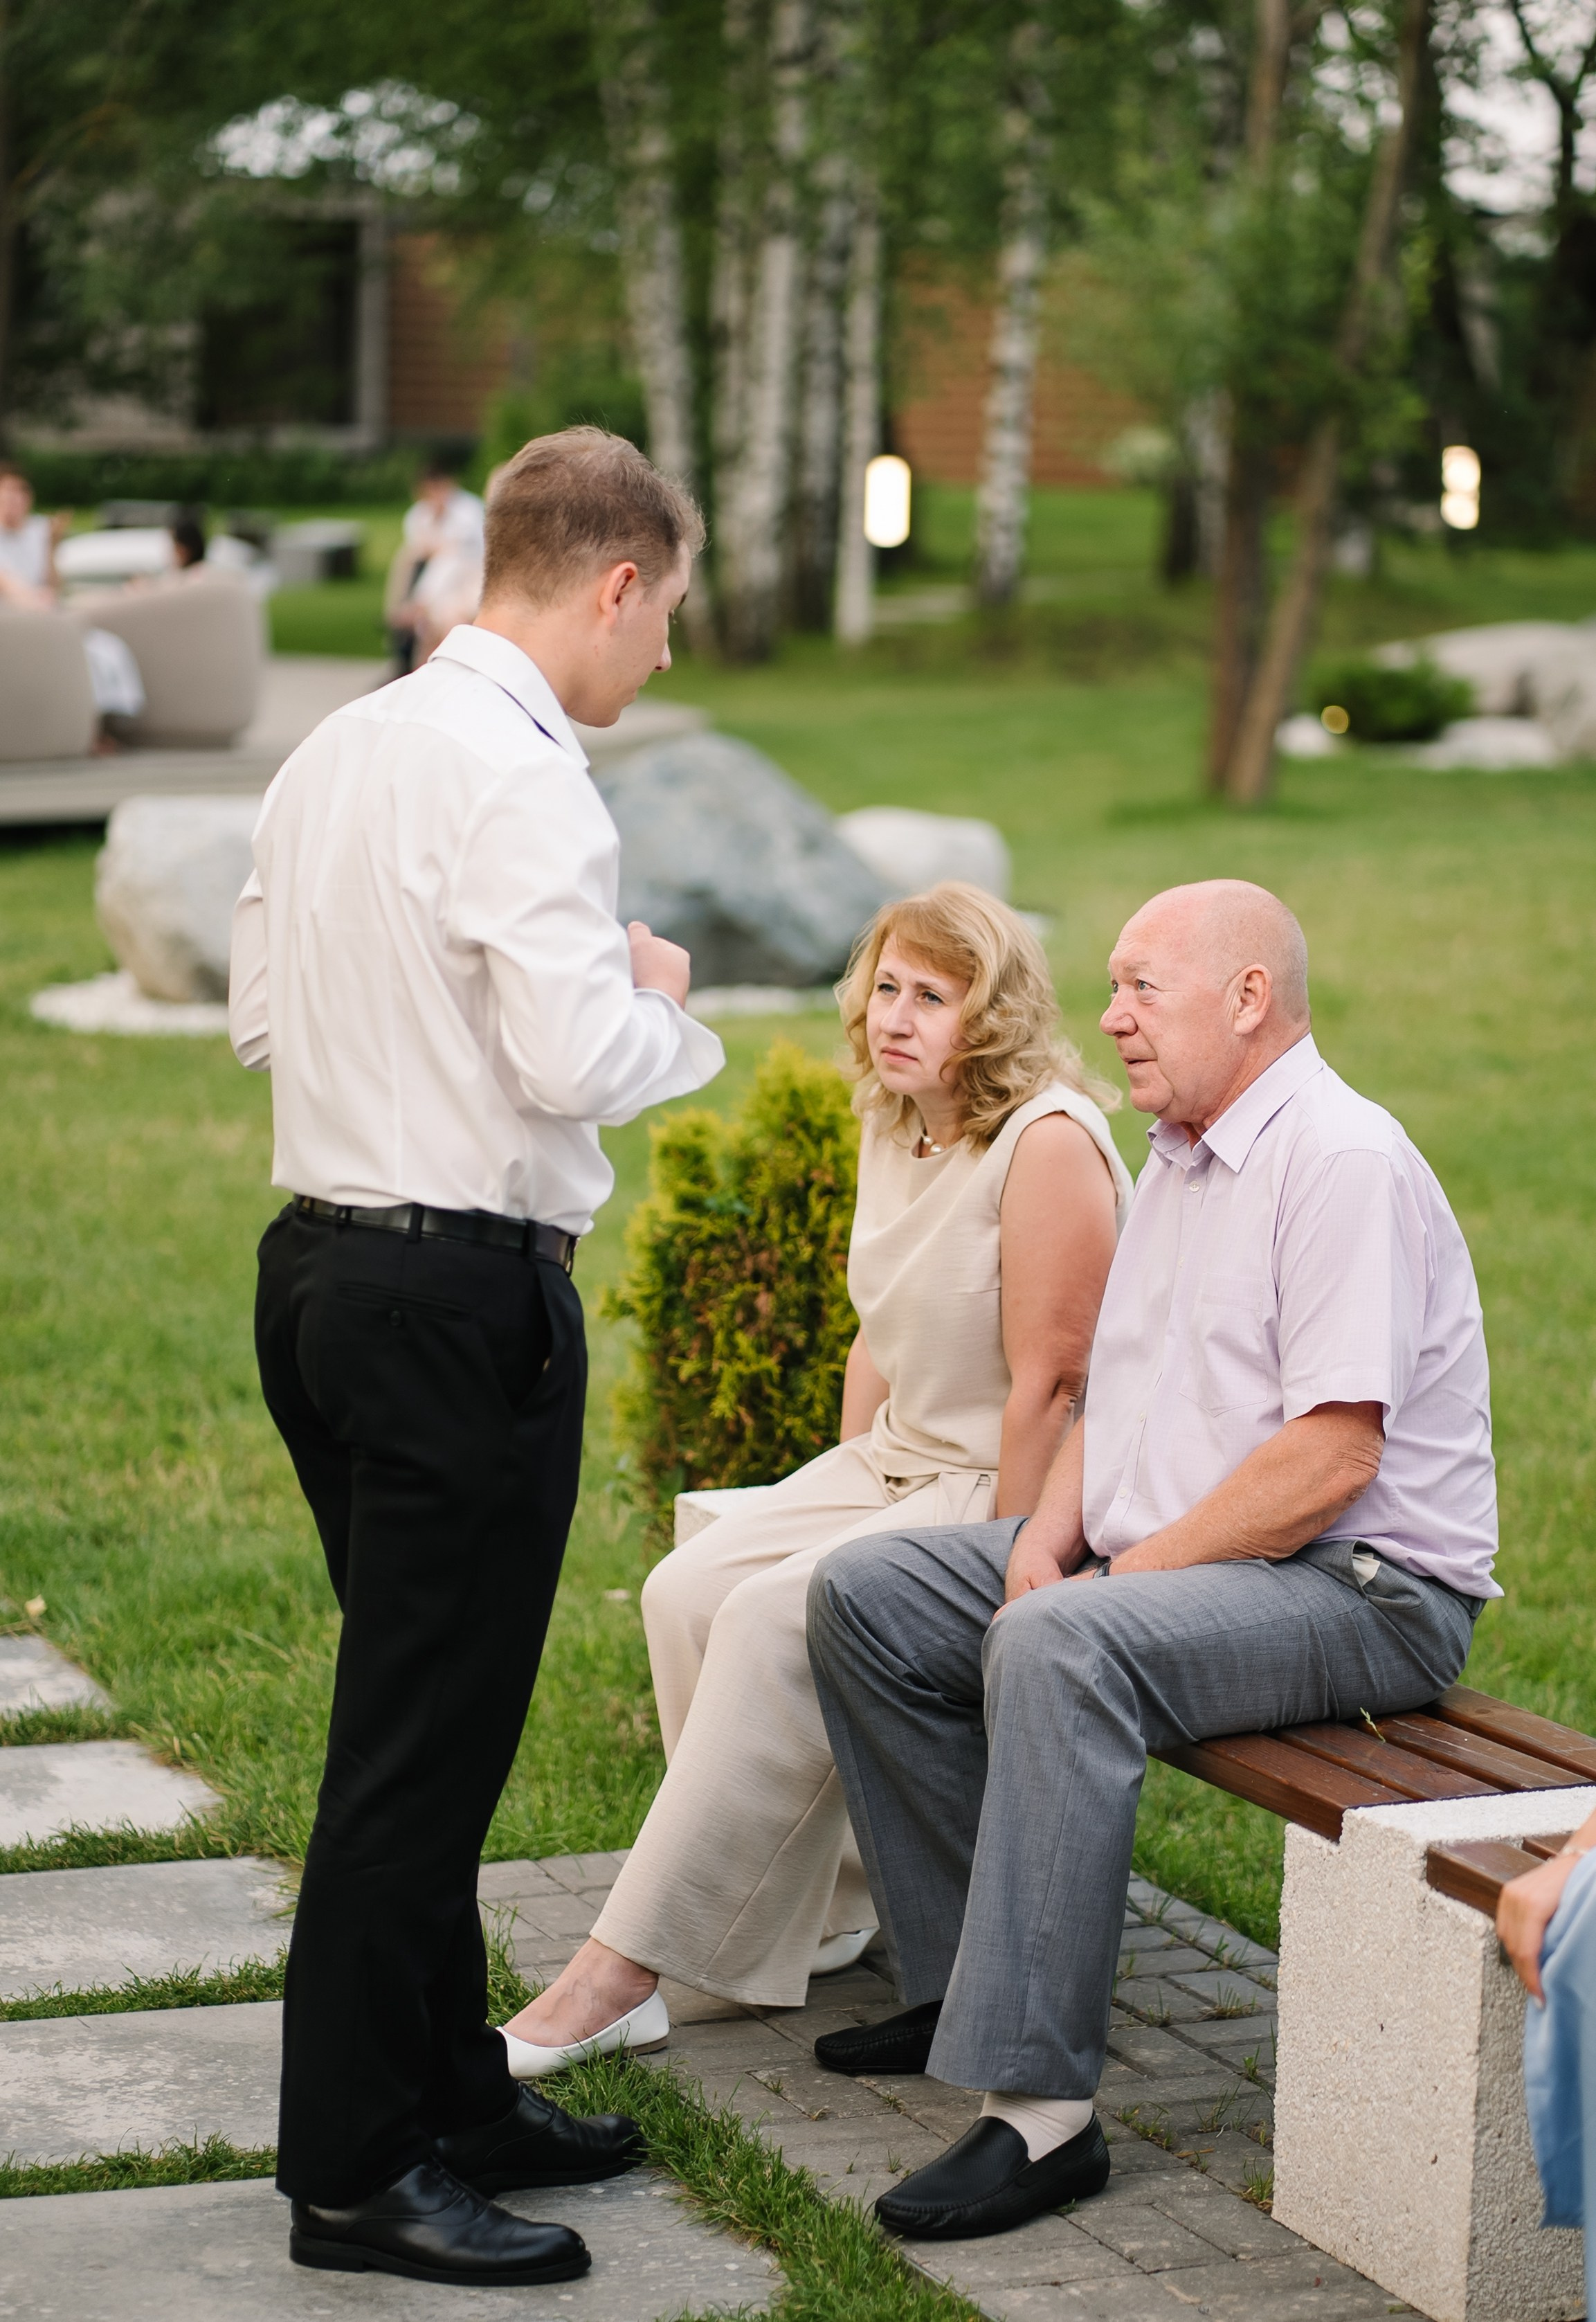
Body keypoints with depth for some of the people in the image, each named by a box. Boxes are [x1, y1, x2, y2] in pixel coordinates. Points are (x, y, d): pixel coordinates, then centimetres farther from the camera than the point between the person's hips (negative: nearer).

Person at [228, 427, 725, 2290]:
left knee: (420, 1712, 18)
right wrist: (657, 997, -4)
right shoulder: (519, 779, -16)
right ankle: (354, 2172, 5)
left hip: (317, 1267, 10)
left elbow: (258, 1014, 18)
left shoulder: (334, 753, 12)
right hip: (463, 1291, -10)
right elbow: (578, 1062, -23)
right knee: (423, 1736, -2)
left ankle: (450, 2097, 28)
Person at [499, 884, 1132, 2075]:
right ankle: (817, 1900, 3)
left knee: (776, 1620, -25)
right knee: (689, 1592, -10)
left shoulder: (1047, 1145, -18)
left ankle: (624, 1975, -21)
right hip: (895, 1464, 9)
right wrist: (840, 1508, 8)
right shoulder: (893, 1128, 9)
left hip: (1011, 1490, -9)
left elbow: (1049, 1386, -20)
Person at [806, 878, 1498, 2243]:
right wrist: (1049, 1536, 1)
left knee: (1058, 1652, -36)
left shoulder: (1341, 1161, -16)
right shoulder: (1181, 1159, 16)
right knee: (866, 1598, 3)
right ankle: (967, 1978, 8)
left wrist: (1127, 1573, -19)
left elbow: (1330, 1458, -24)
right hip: (1160, 1557, 10)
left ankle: (1041, 2109, -35)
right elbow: (1120, 1392, 20)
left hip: (1361, 1588, -10)